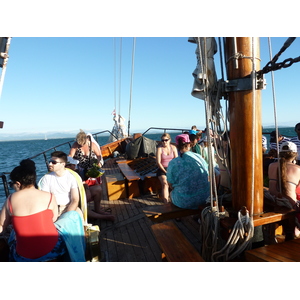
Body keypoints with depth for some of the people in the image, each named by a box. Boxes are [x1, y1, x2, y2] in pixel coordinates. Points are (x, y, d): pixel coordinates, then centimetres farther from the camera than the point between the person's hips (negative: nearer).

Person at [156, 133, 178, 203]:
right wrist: (165, 171, -14)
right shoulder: (159, 149, -2)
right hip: (162, 169, -3)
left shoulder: (173, 148, 7)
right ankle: (166, 202, -34)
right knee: (165, 183, -28)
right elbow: (158, 162, -7)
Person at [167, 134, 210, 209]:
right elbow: (207, 176, 8)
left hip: (184, 203, -3)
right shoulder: (199, 157, -4)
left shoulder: (173, 163, -13)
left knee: (172, 193, 27)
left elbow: (171, 185, -4)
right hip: (203, 198, 4)